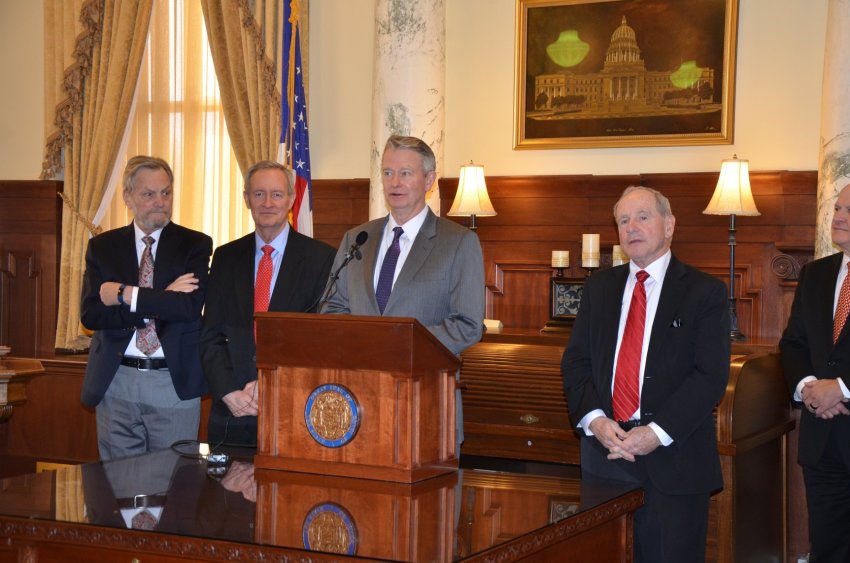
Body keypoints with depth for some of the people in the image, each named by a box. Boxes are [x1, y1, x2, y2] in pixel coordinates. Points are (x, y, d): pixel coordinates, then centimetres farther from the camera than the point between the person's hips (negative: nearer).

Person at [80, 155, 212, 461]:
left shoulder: (195, 244, 2)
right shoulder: (102, 247, 7)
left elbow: (192, 307, -14)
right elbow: (91, 314, -6)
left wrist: (125, 295, -14)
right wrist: (162, 301, -14)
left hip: (176, 383, -2)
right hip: (116, 383, 2)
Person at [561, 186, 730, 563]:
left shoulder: (704, 292, -1)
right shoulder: (598, 288, 13)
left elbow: (711, 376, -9)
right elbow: (575, 362, 8)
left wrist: (658, 433, -18)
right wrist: (594, 419, -10)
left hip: (673, 458, -3)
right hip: (603, 450, 4)